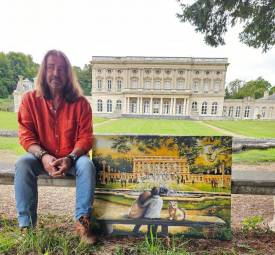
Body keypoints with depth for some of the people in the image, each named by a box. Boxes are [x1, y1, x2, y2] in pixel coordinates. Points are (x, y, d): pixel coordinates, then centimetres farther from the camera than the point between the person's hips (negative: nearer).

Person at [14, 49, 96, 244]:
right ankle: (26, 224, -15)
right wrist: (43, 156, -24)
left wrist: (70, 158, -27)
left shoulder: (80, 103, -6)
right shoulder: (30, 100, -1)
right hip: (42, 158, 2)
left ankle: (82, 221, -19)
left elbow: (85, 138, -9)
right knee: (22, 164, -27)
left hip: (72, 158, -1)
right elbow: (26, 135, -6)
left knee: (87, 165, -30)